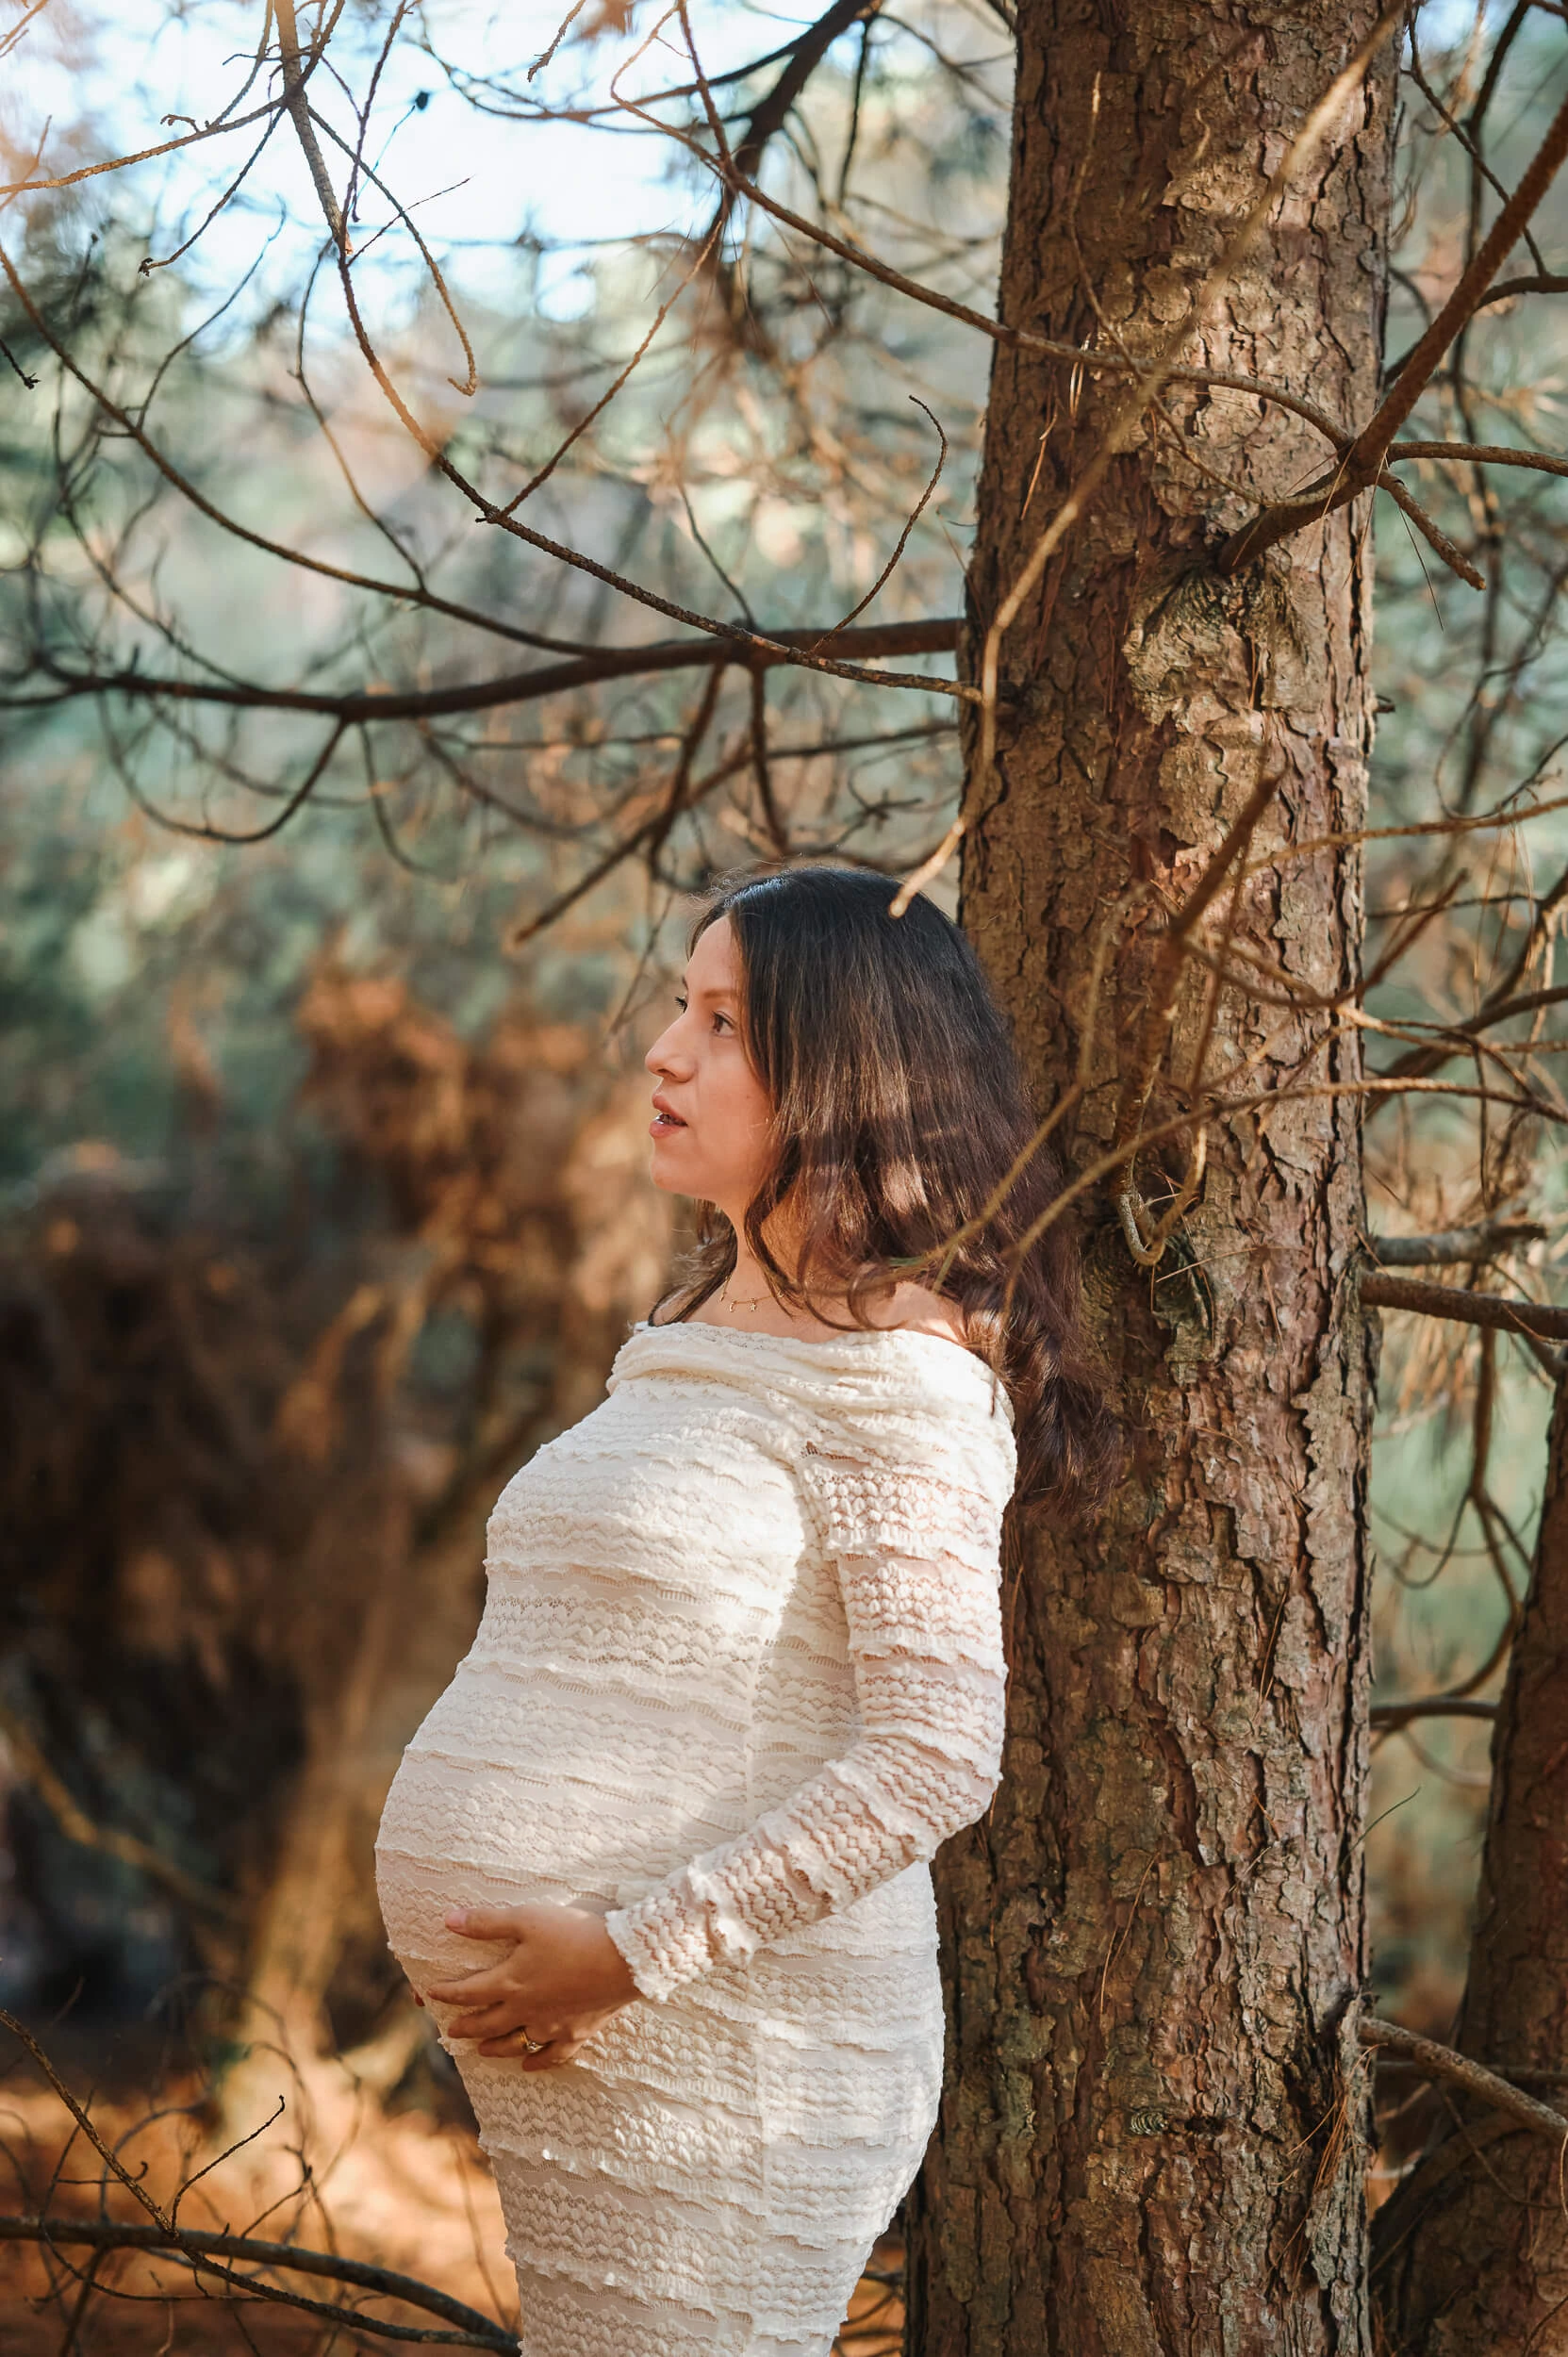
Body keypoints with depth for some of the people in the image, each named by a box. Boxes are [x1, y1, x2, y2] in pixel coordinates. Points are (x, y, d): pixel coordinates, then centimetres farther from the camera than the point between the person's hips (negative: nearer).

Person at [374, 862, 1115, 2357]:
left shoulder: (895, 1363, -11)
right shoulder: (698, 1332, 17)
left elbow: (935, 1760, -19)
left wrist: (632, 1952, -20)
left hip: (712, 2048, -8)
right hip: (555, 2062, 8)